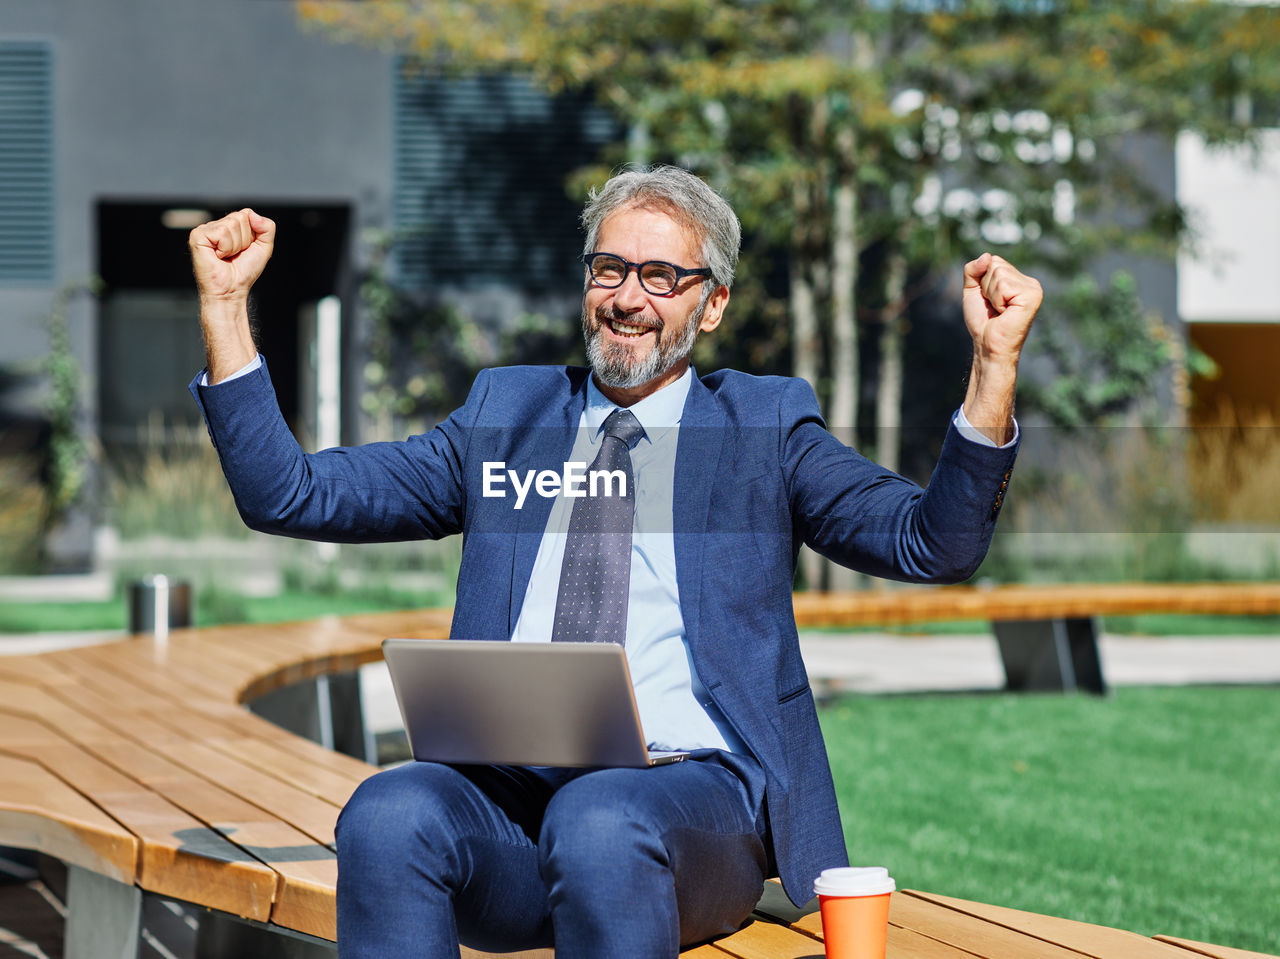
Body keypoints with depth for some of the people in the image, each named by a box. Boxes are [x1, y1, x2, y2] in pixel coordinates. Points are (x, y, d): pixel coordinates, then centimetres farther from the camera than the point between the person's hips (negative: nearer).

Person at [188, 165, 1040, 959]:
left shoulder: (764, 426, 16)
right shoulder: (505, 415, 22)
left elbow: (933, 544, 3)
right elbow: (291, 495, 19)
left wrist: (995, 365, -11)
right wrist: (226, 307, 10)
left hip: (697, 793, -2)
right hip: (512, 790, 2)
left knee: (598, 823, -38)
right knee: (387, 816, -32)